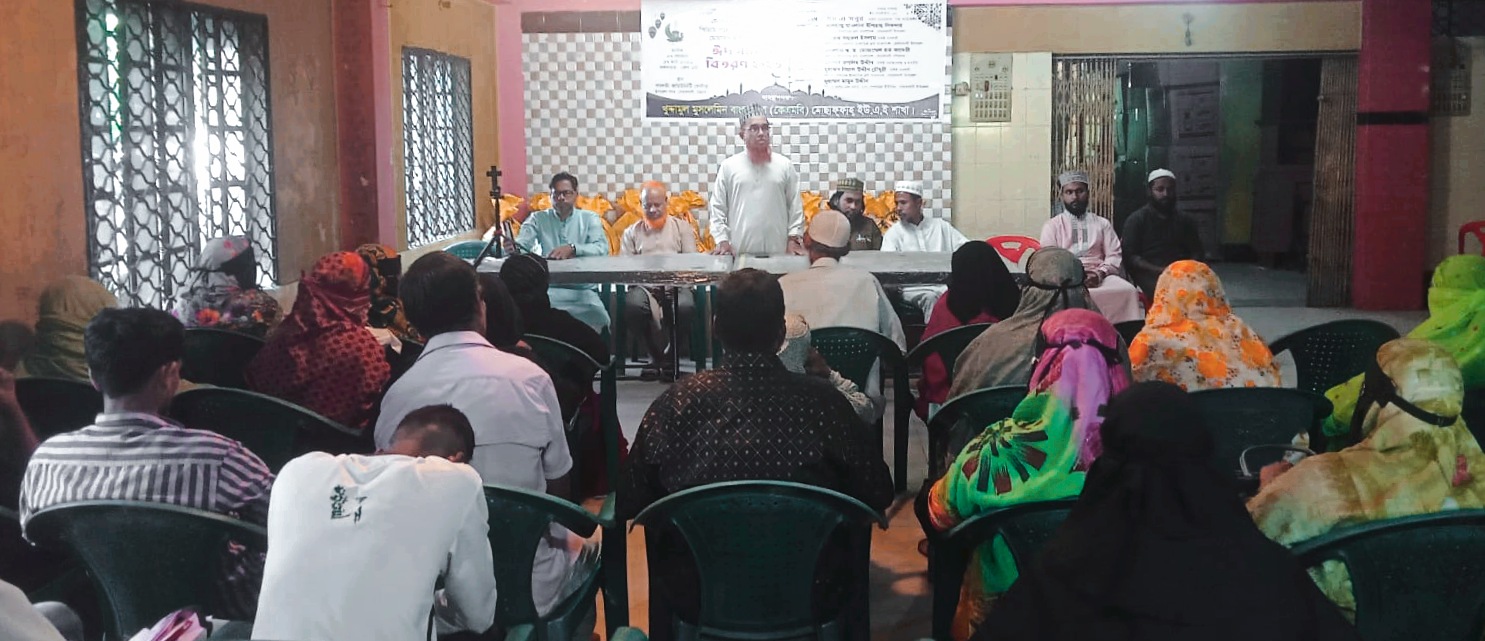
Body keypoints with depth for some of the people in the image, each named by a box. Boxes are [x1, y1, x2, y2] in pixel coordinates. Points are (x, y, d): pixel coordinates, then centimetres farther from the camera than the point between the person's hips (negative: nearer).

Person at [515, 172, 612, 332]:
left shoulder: (590, 218, 9)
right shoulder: (538, 218, 13)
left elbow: (602, 247, -8)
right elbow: (521, 245, -3)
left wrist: (572, 248, -26)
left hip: (583, 289, -1)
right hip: (547, 288, 1)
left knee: (598, 316, -31)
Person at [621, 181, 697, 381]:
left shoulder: (681, 227, 21)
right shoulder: (631, 233, 22)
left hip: (676, 285, 0)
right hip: (645, 286, 0)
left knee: (685, 305, -36)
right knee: (632, 303, -36)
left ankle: (671, 356, -9)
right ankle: (656, 355, -13)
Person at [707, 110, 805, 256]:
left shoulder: (784, 165, 6)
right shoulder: (728, 166, 3)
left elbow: (795, 206, 7)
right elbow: (717, 207, 4)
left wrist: (793, 238, 0)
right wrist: (722, 240, -4)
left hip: (778, 251, 1)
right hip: (740, 251, -1)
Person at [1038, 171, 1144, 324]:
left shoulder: (1102, 223, 22)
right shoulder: (1052, 226, 16)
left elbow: (1114, 255, 11)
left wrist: (1100, 273, -10)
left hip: (1099, 275, 2)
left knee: (1127, 290, -29)